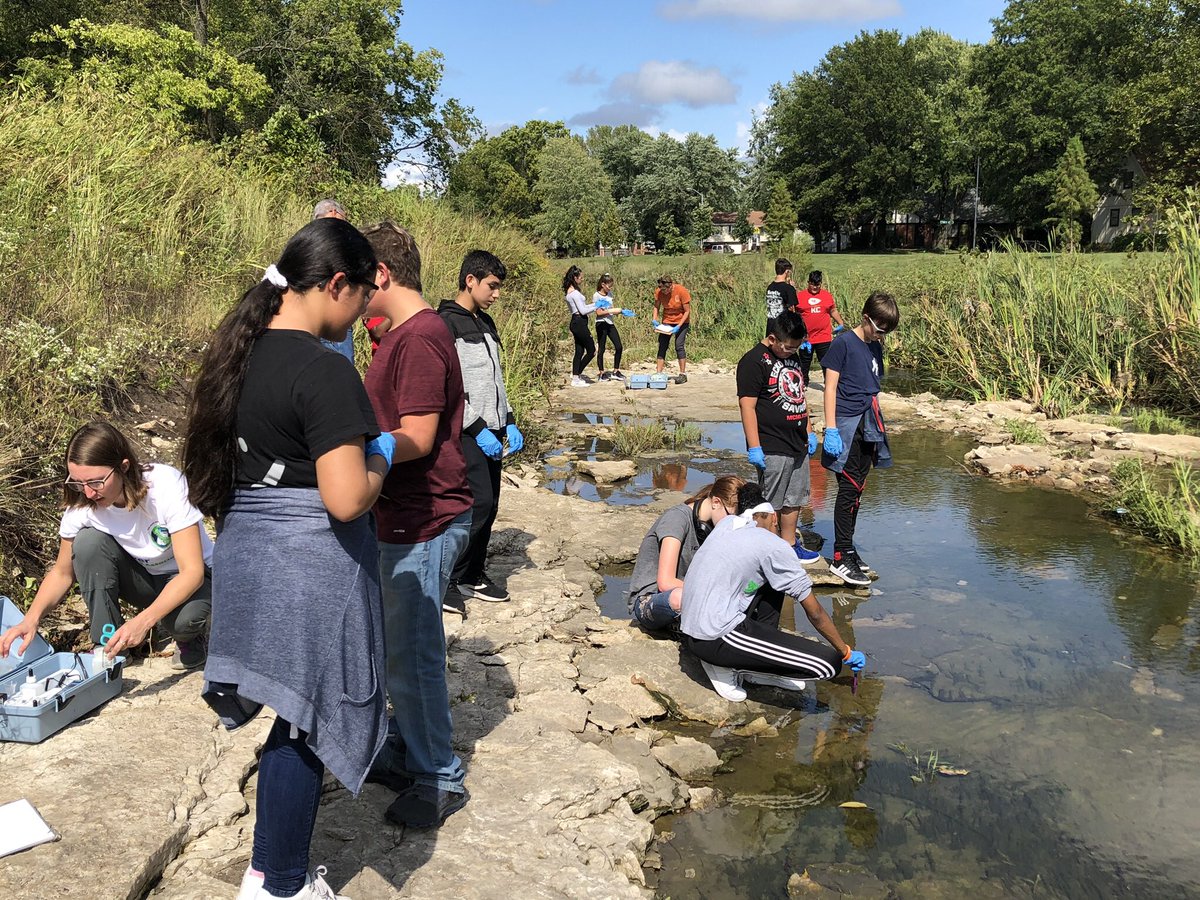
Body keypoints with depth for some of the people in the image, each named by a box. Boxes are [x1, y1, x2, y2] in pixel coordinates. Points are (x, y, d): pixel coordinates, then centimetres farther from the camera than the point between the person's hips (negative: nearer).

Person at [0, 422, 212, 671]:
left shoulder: (166, 485, -31)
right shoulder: (81, 504, -18)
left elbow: (193, 571, -33)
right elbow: (62, 572, -3)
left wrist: (142, 621, -44)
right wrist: (31, 618, -23)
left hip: (187, 579, -4)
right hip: (142, 576, 4)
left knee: (184, 619, -37)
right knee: (89, 542, -23)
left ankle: (190, 638, 2)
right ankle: (108, 647, -11)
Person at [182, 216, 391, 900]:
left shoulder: (241, 351, 6)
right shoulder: (324, 370, -21)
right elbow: (346, 499, -26)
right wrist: (379, 458, -6)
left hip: (246, 553, 8)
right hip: (311, 566, -8)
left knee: (294, 713, 20)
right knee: (305, 723, 8)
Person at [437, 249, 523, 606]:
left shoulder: (486, 323, 17)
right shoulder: (446, 323, -10)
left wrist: (509, 423, 13)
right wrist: (477, 429, -17)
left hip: (491, 430, 8)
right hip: (467, 432, -8)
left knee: (489, 505, 8)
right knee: (479, 503, -12)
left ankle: (472, 575, 19)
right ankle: (450, 580, 2)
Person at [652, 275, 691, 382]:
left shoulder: (682, 291, -23)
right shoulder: (658, 292, -13)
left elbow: (687, 311, -16)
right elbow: (656, 306, 3)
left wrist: (678, 326, -24)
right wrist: (655, 319, -14)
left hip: (681, 321, -4)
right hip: (666, 321, 4)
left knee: (679, 346, -11)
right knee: (662, 346, -2)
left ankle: (683, 374, -3)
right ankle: (658, 373, -1)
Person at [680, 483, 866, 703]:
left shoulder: (726, 523, 13)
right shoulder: (774, 546, -5)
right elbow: (815, 613, 1)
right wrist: (847, 652, 15)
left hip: (688, 631, 9)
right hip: (715, 640, -9)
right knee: (828, 664, -10)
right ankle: (729, 666, -1)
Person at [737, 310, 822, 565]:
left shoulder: (791, 357, 14)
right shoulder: (754, 361, -13)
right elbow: (747, 405, -17)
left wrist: (809, 432, 22)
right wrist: (754, 447, -20)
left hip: (798, 444, 9)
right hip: (772, 448, -9)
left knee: (794, 499, 16)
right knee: (771, 504, 0)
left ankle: (790, 544, 28)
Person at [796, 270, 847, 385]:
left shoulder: (827, 295, 5)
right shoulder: (800, 296, -1)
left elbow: (833, 311, 16)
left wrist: (840, 323, 5)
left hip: (824, 337, 1)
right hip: (806, 338, -1)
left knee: (826, 362, 5)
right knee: (804, 363, 13)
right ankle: (803, 383, 29)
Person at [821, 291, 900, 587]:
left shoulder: (875, 347, 14)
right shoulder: (843, 343, -8)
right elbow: (831, 387, -10)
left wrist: (877, 424, 19)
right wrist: (830, 429, -15)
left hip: (868, 427, 7)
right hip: (847, 426, -7)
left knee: (857, 489, 12)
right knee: (849, 488, -7)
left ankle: (846, 547, 22)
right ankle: (841, 558, -2)